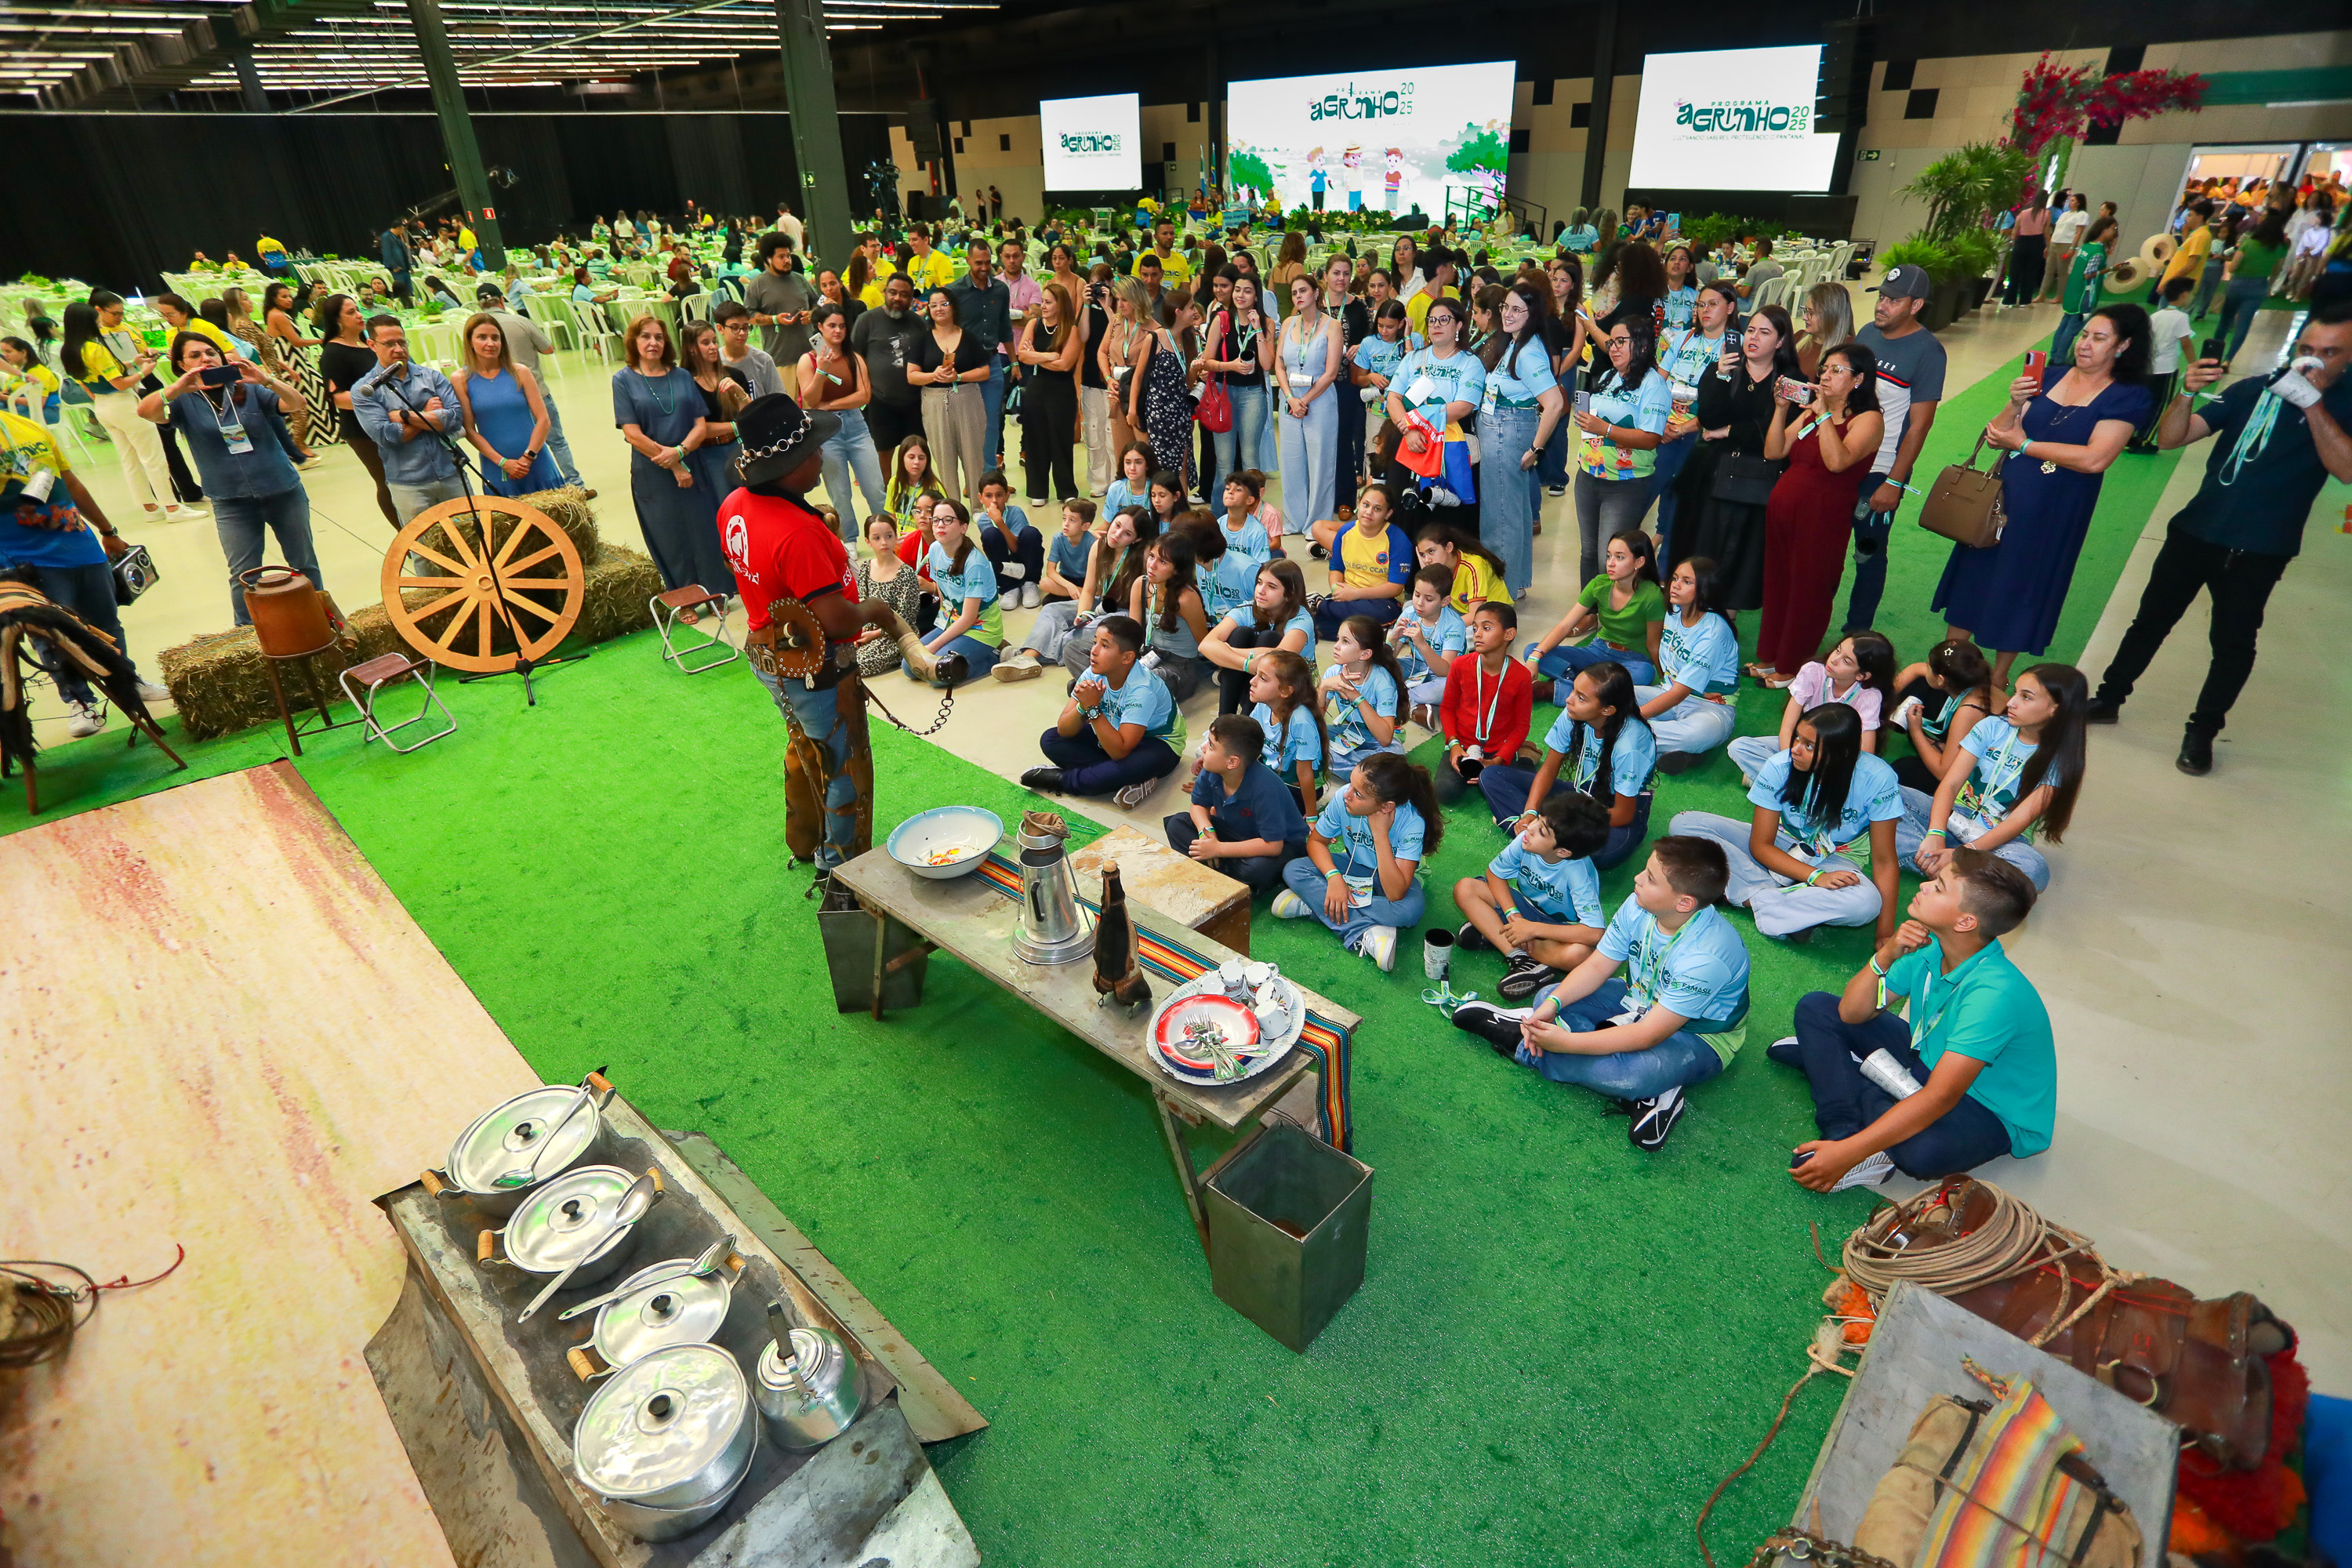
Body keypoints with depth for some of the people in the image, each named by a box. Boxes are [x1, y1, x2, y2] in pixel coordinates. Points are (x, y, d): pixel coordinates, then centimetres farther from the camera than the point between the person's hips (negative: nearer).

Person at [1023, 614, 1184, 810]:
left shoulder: (1141, 689, -31)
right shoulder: (1094, 675, -14)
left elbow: (1119, 751, -36)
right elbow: (1064, 730, -14)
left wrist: (1093, 708, -38)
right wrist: (1083, 707, -35)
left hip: (1158, 744, -7)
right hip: (1113, 736, 7)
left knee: (1132, 765, -42)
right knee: (1050, 740, -10)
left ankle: (1061, 779, -15)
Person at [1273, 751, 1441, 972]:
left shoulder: (1412, 822, -33)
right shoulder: (1342, 799, -26)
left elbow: (1396, 894, -39)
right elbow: (1316, 841, -9)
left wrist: (1380, 833, -41)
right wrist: (1334, 876, -27)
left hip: (1392, 877, -3)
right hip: (1353, 866, 3)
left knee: (1411, 909, -37)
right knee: (1293, 871, -22)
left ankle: (1313, 903, -27)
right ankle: (1367, 933, -29)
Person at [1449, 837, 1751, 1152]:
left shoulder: (1706, 955, -37)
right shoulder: (1638, 907, -17)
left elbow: (1649, 1035, -35)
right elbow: (1597, 967, -7)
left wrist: (1566, 1042, -36)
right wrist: (1552, 1005, -25)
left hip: (1700, 1036, -7)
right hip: (1642, 1000, 7)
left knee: (1626, 1074, -37)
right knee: (1548, 996, -9)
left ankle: (1521, 1044, -17)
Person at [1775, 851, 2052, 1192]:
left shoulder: (1994, 992, -33)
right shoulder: (1927, 945, -11)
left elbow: (1940, 1098, -36)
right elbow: (1851, 1013, -6)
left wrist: (1848, 1153, -39)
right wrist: (1885, 956, -24)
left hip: (1991, 1112, -8)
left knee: (1922, 1150, -42)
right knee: (1816, 1008, 1)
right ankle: (1843, 1128, -16)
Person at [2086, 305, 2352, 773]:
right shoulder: (2255, 390, 1)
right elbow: (2169, 438, -4)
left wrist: (2311, 402, -25)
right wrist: (2187, 393, -22)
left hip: (2257, 554, -2)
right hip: (2195, 532, 2)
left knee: (2233, 643, 4)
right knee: (2151, 619, 9)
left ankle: (2203, 731, 18)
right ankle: (2109, 698, 22)